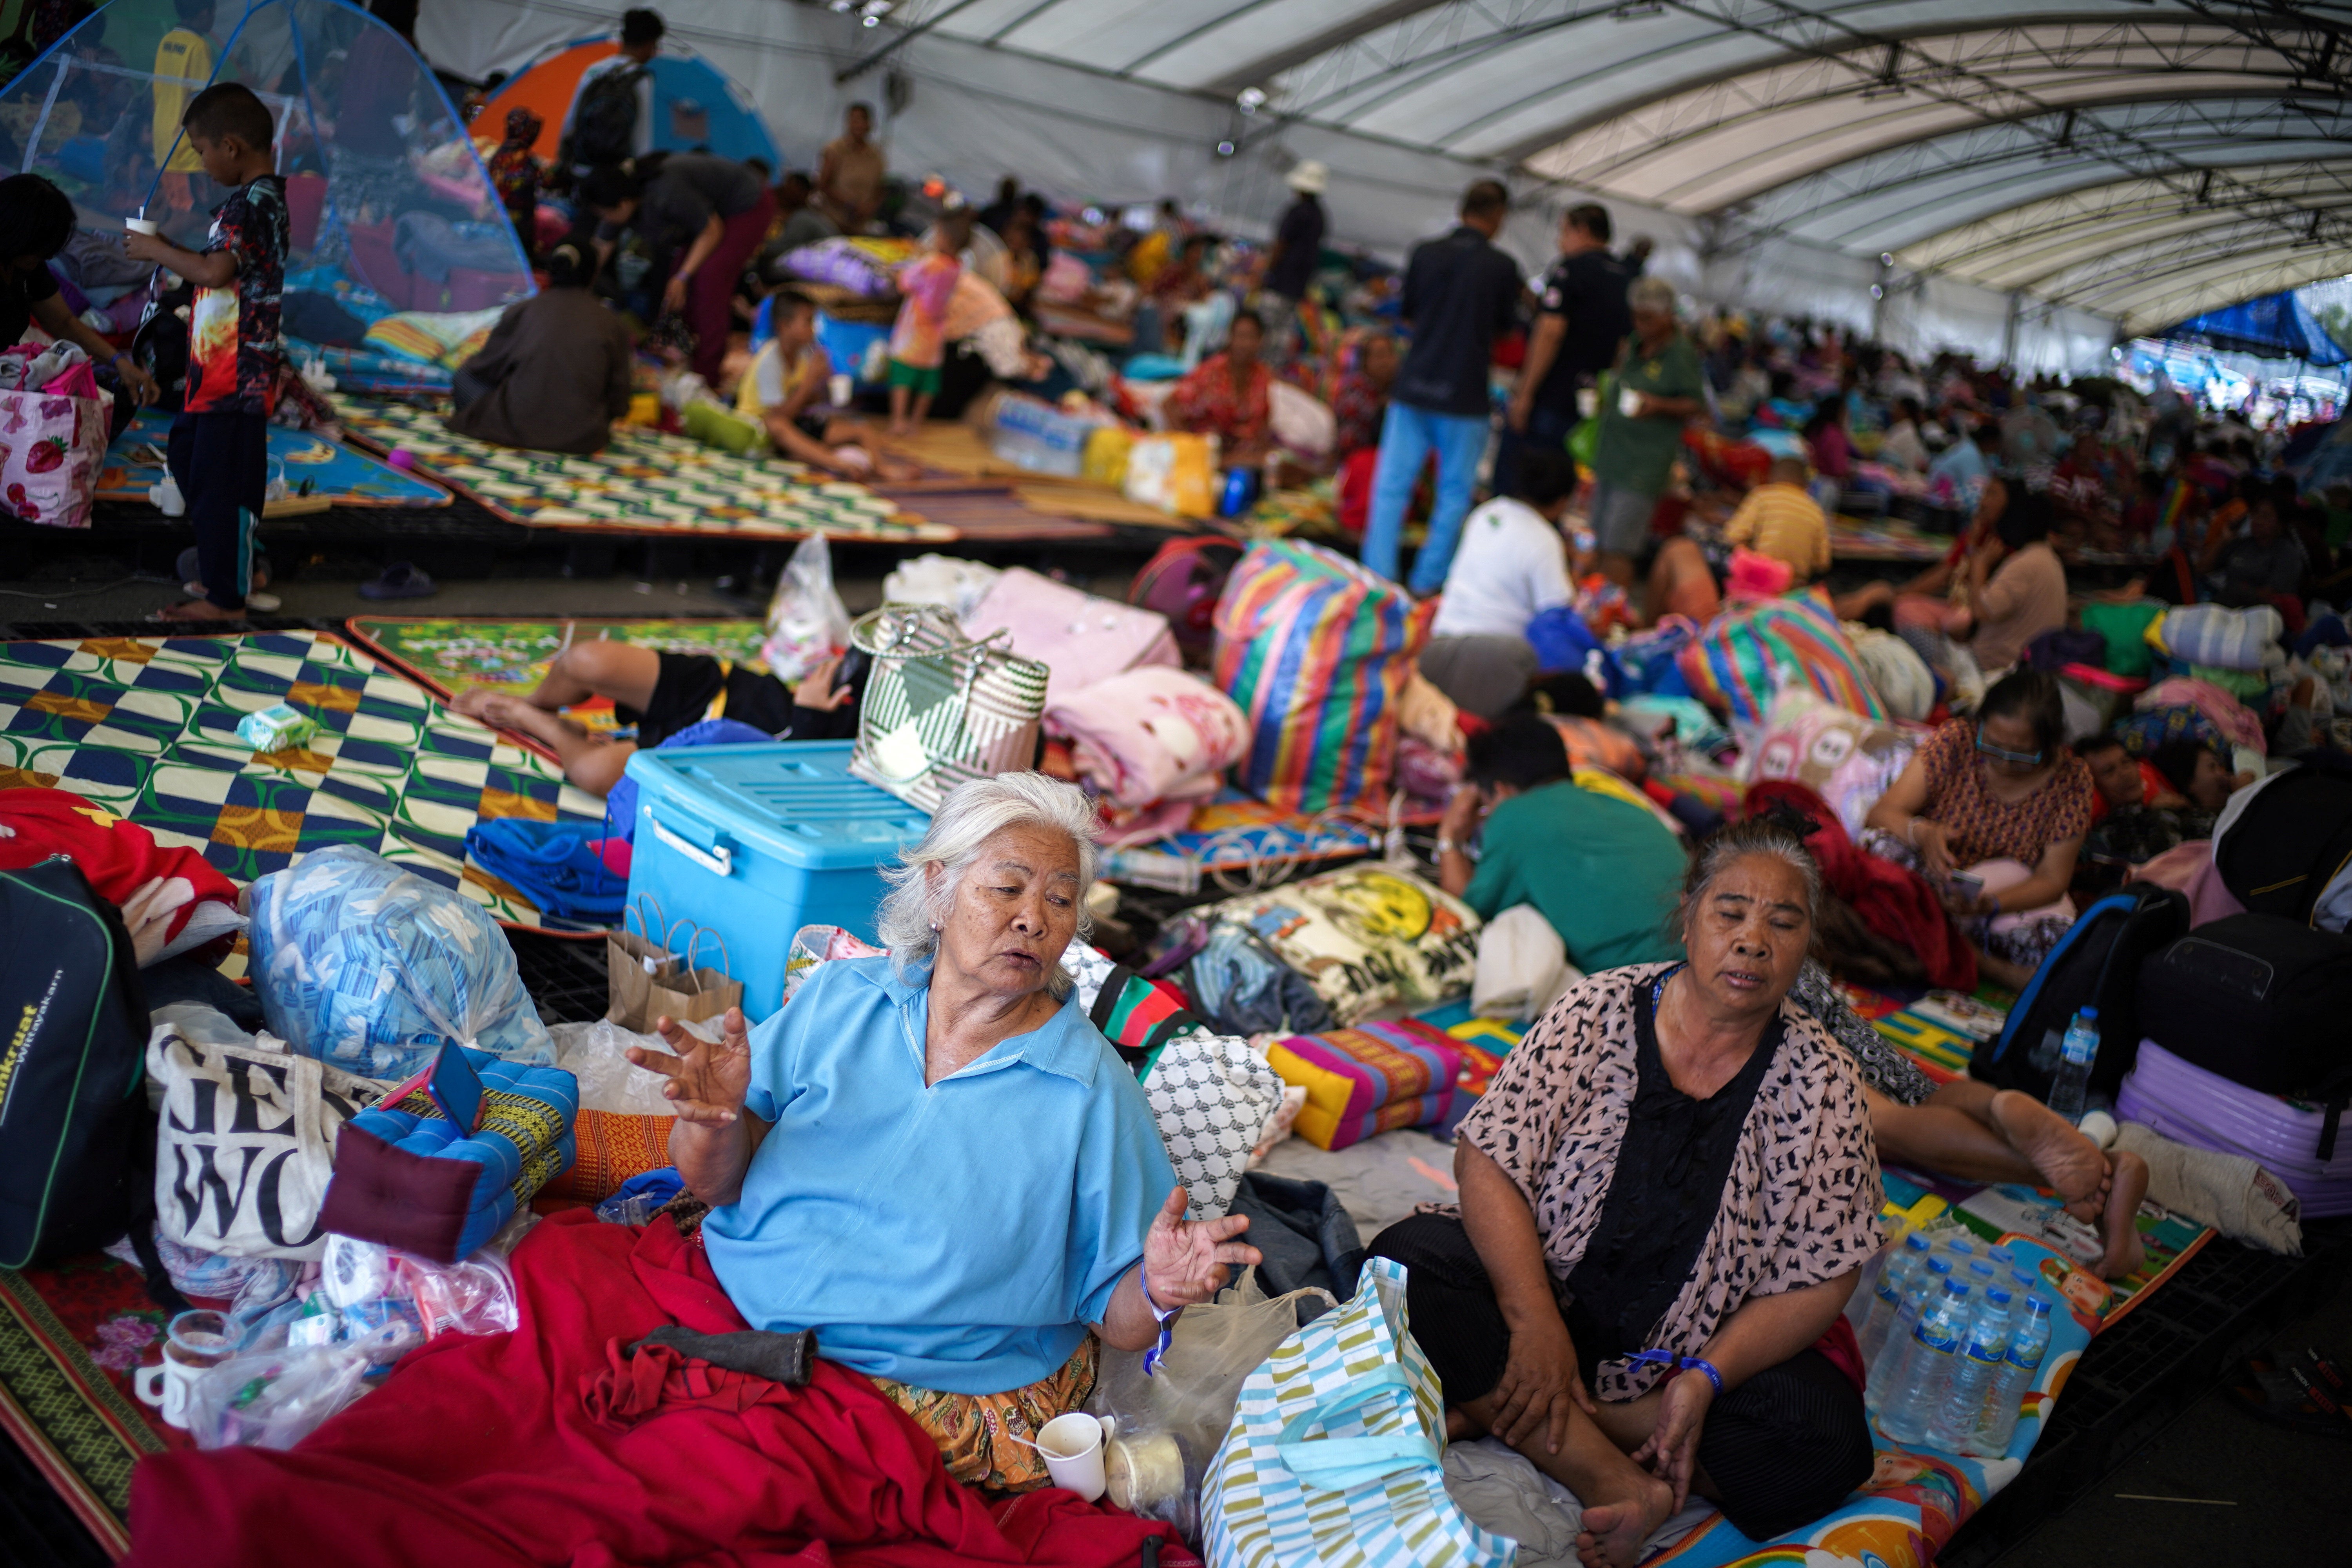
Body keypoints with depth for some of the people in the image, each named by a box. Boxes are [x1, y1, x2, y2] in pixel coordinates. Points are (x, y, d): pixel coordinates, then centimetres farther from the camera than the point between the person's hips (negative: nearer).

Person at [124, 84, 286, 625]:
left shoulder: (249, 202, -17)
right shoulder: (265, 196, 14)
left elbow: (215, 271, -26)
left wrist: (156, 250, -12)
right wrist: (166, 252, 11)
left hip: (235, 375, -11)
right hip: (218, 371, 11)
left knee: (220, 480, -4)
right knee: (188, 455, 21)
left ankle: (225, 597, 4)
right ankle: (235, 564, 30)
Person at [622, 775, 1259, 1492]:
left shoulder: (1091, 1091, -3)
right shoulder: (838, 998, 6)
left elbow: (1116, 1322, -1)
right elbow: (715, 1185, 7)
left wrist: (1157, 1292, -24)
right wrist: (717, 1120, -15)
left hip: (947, 1399, -5)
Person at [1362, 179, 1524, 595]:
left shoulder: (1425, 253, 0)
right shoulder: (1502, 267, -7)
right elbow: (1505, 327, 5)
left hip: (1413, 388, 2)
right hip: (1464, 397, -2)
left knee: (1392, 485, 7)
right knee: (1454, 492, 10)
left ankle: (1379, 576, 4)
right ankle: (1427, 581, 12)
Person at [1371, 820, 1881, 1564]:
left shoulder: (1820, 1079, -7)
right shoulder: (1596, 1012, -7)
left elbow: (1819, 1282, -7)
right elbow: (1487, 1161, -11)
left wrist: (1705, 1378, -21)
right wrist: (1537, 1325, -23)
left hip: (1712, 1348, 1)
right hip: (1543, 1288, 0)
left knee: (1823, 1446, -27)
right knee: (1409, 1258, -26)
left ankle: (1501, 1410, -21)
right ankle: (1621, 1488, -28)